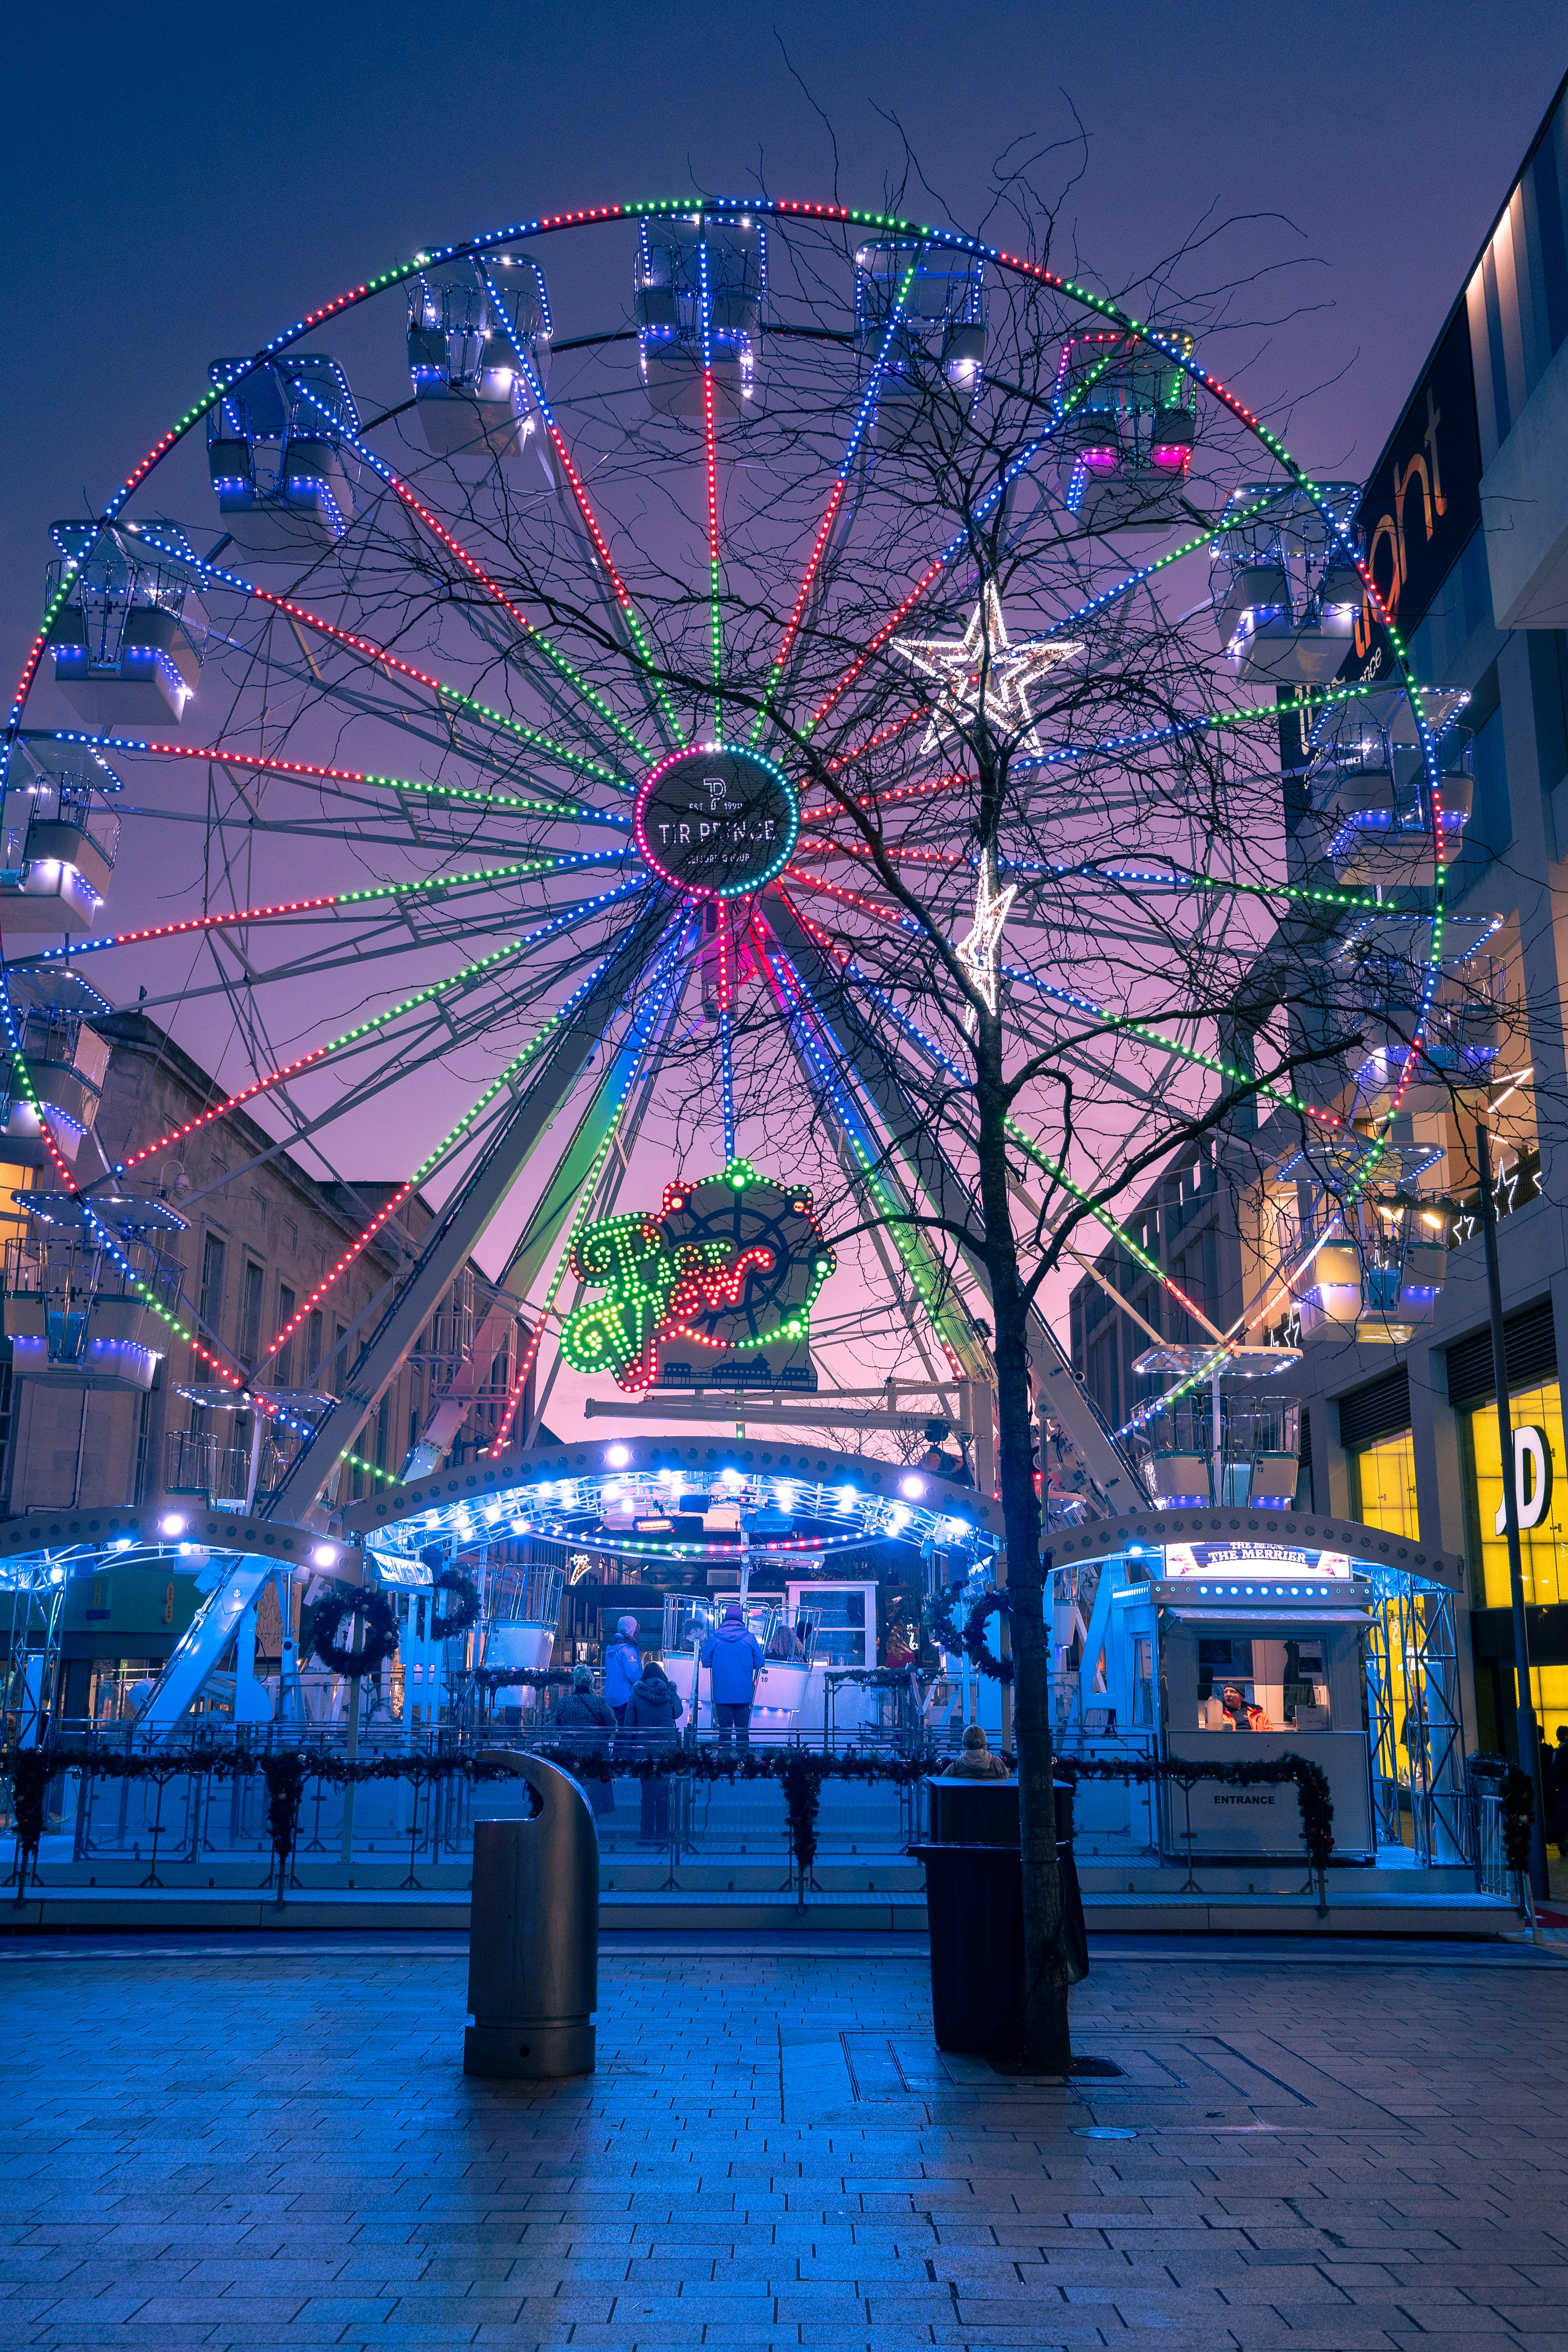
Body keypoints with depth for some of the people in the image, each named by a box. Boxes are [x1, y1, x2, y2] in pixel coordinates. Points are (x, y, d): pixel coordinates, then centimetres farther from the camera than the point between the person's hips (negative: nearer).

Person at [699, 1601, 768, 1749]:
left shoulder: (714, 1637, -2)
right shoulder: (749, 1638, -1)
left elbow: (705, 1661, 4)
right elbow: (760, 1662, 3)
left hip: (722, 1692, -1)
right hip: (744, 1693, 1)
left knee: (724, 1727, 4)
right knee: (743, 1727, 9)